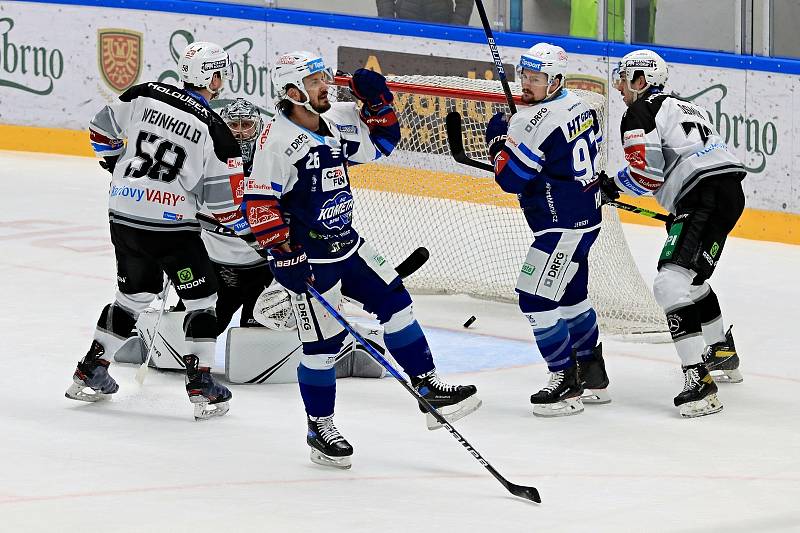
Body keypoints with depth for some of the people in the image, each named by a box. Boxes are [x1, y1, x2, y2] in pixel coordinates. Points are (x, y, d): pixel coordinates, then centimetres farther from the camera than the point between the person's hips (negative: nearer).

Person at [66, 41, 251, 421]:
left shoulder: (145, 95, 1)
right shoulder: (214, 130, -11)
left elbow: (102, 130, 13)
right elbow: (225, 202, -9)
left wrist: (120, 168, 30)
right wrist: (255, 229, 8)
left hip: (124, 215, 6)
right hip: (172, 225, -6)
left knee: (134, 293, 22)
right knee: (201, 298, 9)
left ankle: (90, 373, 24)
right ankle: (200, 384, 4)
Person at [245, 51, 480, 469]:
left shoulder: (336, 121, 4)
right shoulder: (278, 140, -19)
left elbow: (379, 143, 18)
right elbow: (258, 203, -22)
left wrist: (378, 104, 0)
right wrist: (286, 254, -25)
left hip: (346, 244, 8)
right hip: (306, 257, -8)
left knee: (394, 299, 6)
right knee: (323, 341, -3)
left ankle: (429, 389, 13)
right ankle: (319, 427, 12)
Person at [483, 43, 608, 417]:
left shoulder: (536, 121, -21)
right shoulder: (576, 105, 7)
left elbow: (511, 178, -19)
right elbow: (592, 145, 22)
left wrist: (497, 137, -4)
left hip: (562, 226, -10)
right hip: (586, 215, 10)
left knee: (536, 298, -8)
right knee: (571, 295, 20)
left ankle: (567, 384, -5)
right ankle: (593, 377, 30)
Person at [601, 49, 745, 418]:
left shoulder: (640, 113, -2)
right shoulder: (682, 106, 28)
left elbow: (645, 174, -9)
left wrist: (612, 186, 8)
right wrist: (680, 214, 30)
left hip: (706, 199, -10)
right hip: (729, 192, 10)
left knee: (673, 284, -18)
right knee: (691, 277, 31)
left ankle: (698, 381, -29)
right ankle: (723, 353, 47)